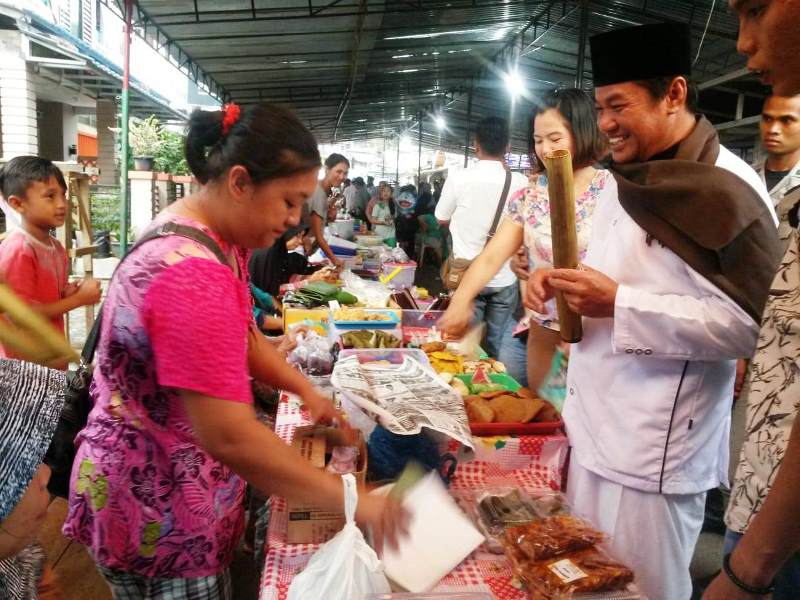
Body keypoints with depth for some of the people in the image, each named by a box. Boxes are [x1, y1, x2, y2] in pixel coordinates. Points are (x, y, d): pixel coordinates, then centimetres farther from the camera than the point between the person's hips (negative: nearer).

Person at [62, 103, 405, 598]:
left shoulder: (211, 236, 0)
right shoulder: (192, 275, -32)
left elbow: (242, 336, 11)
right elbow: (229, 436, -34)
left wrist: (307, 392, -1)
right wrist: (347, 498, -27)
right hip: (157, 504, -9)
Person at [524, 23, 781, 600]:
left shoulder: (727, 189, -16)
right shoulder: (634, 183, 11)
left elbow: (751, 324, -21)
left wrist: (620, 305, -24)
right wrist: (561, 284, -1)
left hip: (655, 449, -8)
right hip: (597, 426, 8)